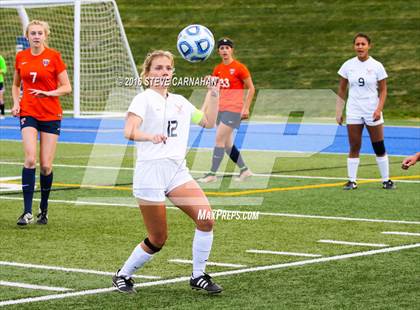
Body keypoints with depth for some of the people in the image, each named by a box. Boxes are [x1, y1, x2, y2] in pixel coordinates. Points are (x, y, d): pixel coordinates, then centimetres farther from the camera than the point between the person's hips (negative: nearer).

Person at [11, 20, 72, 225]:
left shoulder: (53, 56, -3)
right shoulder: (21, 57, 6)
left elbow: (66, 87, -2)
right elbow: (16, 85, 20)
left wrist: (48, 93, -19)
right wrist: (16, 103, 3)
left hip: (51, 115, -1)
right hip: (28, 113, 1)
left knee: (46, 166, 0)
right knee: (30, 159, -16)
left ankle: (44, 210, 18)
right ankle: (27, 212, -17)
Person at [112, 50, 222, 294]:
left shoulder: (179, 101, 17)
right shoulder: (144, 99, -4)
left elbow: (208, 121, 27)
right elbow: (129, 131, -20)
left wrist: (214, 93, 16)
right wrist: (150, 136, -40)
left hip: (178, 170, 6)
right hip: (150, 171, -6)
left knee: (206, 219, -13)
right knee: (158, 240, -2)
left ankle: (198, 276, 2)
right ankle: (123, 276, 21)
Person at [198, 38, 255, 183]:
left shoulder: (239, 67, -8)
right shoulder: (218, 69, 11)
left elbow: (251, 88, -5)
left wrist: (246, 108, -9)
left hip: (233, 109, -7)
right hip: (220, 108, 7)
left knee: (219, 139, -12)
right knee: (227, 142, 9)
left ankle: (212, 174, -7)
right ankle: (244, 170, 22)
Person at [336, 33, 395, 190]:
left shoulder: (377, 66, -4)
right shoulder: (348, 65, 1)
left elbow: (383, 90, 0)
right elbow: (341, 90, 7)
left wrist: (379, 109, -13)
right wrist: (339, 112, 4)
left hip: (372, 112, -1)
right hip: (353, 112, 1)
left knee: (379, 147, 2)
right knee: (354, 147, 1)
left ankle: (386, 180, 12)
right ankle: (352, 181, 7)